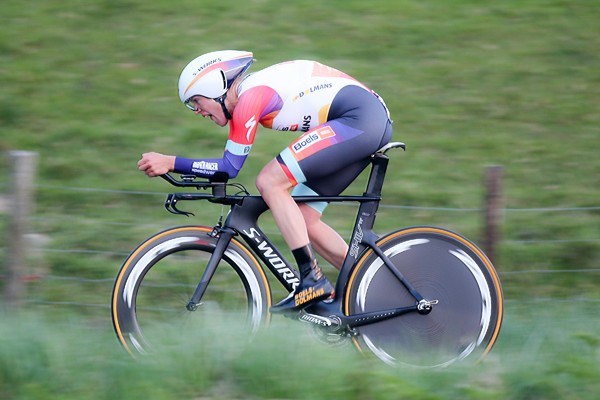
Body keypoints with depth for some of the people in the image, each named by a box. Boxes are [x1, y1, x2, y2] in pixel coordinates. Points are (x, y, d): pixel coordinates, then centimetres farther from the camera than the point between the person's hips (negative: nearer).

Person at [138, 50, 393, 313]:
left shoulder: (250, 96, -11)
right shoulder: (240, 100, 17)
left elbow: (230, 167, -12)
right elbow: (228, 166, 25)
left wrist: (170, 163, -14)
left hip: (359, 118, -10)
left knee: (269, 182, -13)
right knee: (303, 220, 8)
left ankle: (312, 281, -15)